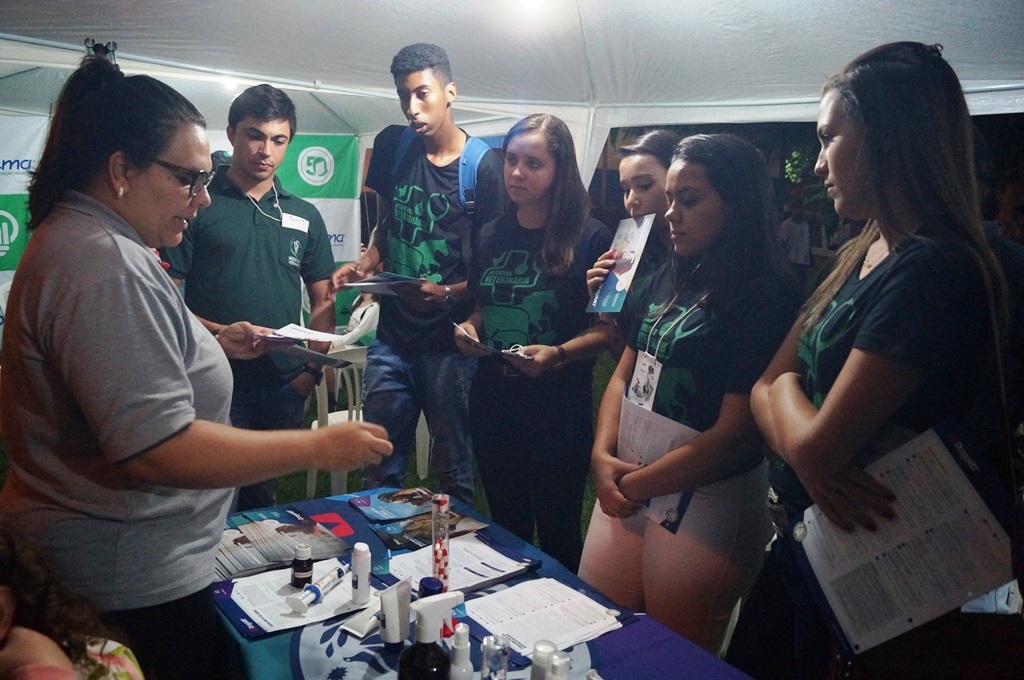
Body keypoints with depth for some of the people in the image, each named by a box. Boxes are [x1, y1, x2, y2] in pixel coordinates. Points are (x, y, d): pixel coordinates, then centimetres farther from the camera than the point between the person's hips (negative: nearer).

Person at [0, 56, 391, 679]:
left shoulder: (75, 237, 10)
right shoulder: (105, 266, -25)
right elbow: (155, 449, -31)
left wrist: (212, 343, 13)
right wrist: (319, 447, -26)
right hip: (132, 580, -10)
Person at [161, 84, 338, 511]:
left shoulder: (304, 215, 11)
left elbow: (323, 299, 13)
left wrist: (314, 367, 0)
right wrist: (219, 333, -21)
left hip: (284, 385, 4)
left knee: (261, 497, 18)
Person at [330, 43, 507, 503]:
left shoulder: (482, 165, -9)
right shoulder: (393, 146, 6)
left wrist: (447, 294, -22)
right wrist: (364, 265, 0)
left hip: (451, 342, -4)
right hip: (393, 337, 4)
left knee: (452, 469, 9)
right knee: (380, 467, 13)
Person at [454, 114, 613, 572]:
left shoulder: (589, 237, -10)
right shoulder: (492, 236, 7)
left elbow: (606, 329, -10)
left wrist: (558, 354, -25)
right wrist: (467, 330, -2)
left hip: (559, 409, -5)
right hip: (493, 401, 5)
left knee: (557, 533, 9)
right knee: (507, 527, 20)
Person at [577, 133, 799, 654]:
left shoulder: (766, 296, -16)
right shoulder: (668, 279, 7)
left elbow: (733, 433, -20)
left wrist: (634, 485, -12)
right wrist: (602, 456, -5)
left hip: (704, 500, -7)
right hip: (626, 484, 7)